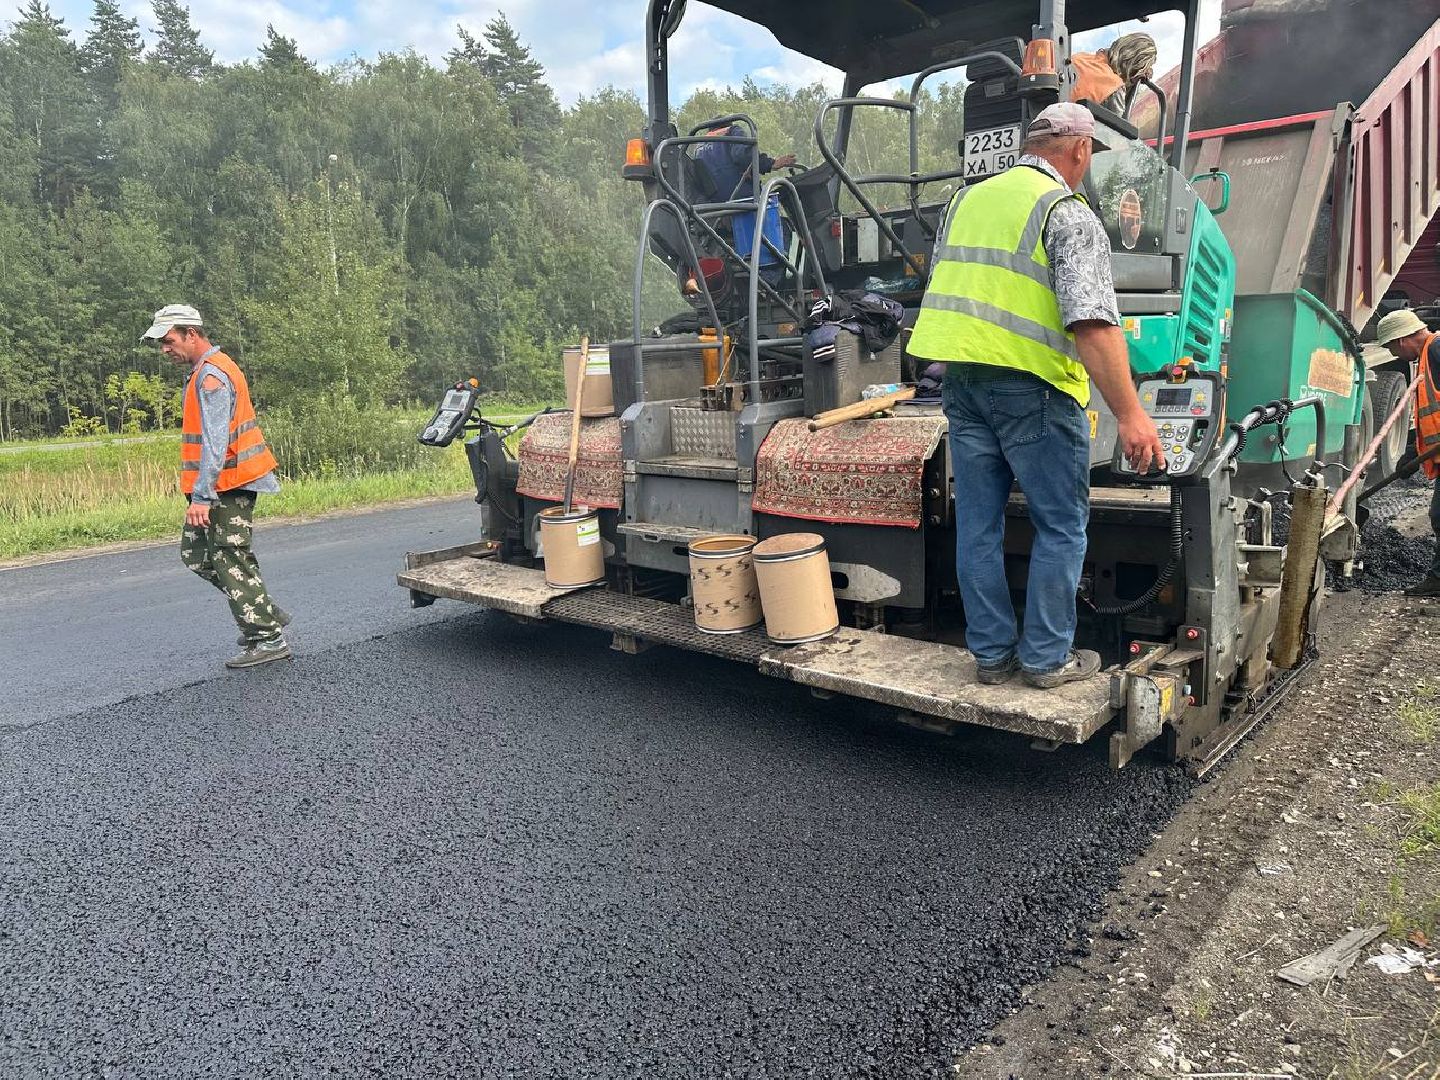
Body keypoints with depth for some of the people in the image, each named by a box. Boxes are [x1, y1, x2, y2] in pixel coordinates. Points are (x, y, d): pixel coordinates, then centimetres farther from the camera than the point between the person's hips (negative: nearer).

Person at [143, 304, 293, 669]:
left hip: (228, 485, -10)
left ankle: (268, 639, 2)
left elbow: (215, 441, -24)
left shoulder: (211, 375, -17)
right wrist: (201, 490, 21)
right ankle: (264, 616, 17)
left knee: (231, 560, -5)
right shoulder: (208, 370, 16)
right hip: (227, 483, 10)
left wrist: (201, 495, -27)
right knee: (194, 552, 14)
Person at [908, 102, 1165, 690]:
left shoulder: (967, 199, 15)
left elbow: (942, 290, 23)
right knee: (1061, 525, 7)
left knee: (978, 523, 10)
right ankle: (1047, 657, 14)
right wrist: (1130, 413, -20)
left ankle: (991, 653, 20)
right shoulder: (1068, 212, -6)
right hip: (1030, 384, -6)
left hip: (961, 379, 7)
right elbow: (1092, 322, -18)